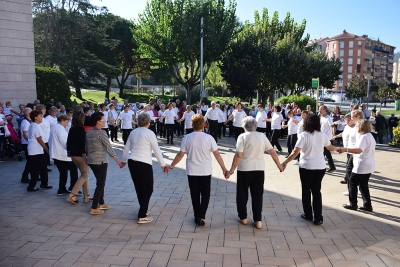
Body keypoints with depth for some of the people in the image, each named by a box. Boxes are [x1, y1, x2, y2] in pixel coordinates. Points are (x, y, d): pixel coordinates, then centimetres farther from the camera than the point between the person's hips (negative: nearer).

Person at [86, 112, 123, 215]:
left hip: (91, 161, 8)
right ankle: (94, 208, 1)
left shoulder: (89, 132, 8)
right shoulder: (101, 133, -16)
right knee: (100, 184, 0)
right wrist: (118, 161, -24)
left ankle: (101, 203, 31)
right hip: (100, 162, -8)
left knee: (100, 182, 20)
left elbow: (86, 147, 15)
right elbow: (109, 147, -22)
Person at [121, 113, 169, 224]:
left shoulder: (133, 132, 11)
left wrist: (123, 160, 34)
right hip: (144, 163, -6)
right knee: (147, 189, 4)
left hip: (132, 162, 6)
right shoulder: (150, 133, -7)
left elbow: (126, 148, 19)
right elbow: (157, 150, -6)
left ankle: (143, 210, 33)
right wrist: (162, 164, 2)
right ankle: (142, 216, 2)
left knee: (139, 187, 18)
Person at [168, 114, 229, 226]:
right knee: (205, 194, 11)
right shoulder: (208, 138, -10)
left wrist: (171, 166, 9)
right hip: (206, 171, -1)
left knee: (195, 194, 14)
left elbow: (180, 155, -4)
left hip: (192, 171, 1)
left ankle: (197, 216, 21)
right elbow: (217, 154, -9)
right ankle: (201, 217, 3)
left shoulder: (187, 138, -7)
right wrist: (224, 168, -1)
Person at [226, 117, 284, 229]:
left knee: (242, 194, 13)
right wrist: (279, 165, 15)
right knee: (257, 195, 10)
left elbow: (238, 155, -16)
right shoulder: (262, 136, 2)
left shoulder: (243, 136, -9)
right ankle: (258, 220, 11)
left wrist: (231, 170, -11)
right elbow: (272, 152, 3)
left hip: (244, 169, -3)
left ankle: (243, 217, 22)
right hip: (259, 169, 3)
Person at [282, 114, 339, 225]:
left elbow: (295, 152, -16)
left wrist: (285, 162, -8)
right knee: (316, 191, 10)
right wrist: (338, 149, 39)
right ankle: (318, 217, 8)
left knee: (306, 191, 13)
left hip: (306, 167, -4)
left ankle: (308, 214, 21)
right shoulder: (323, 135, 2)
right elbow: (331, 148, 17)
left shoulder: (303, 135, -12)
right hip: (320, 167, 4)